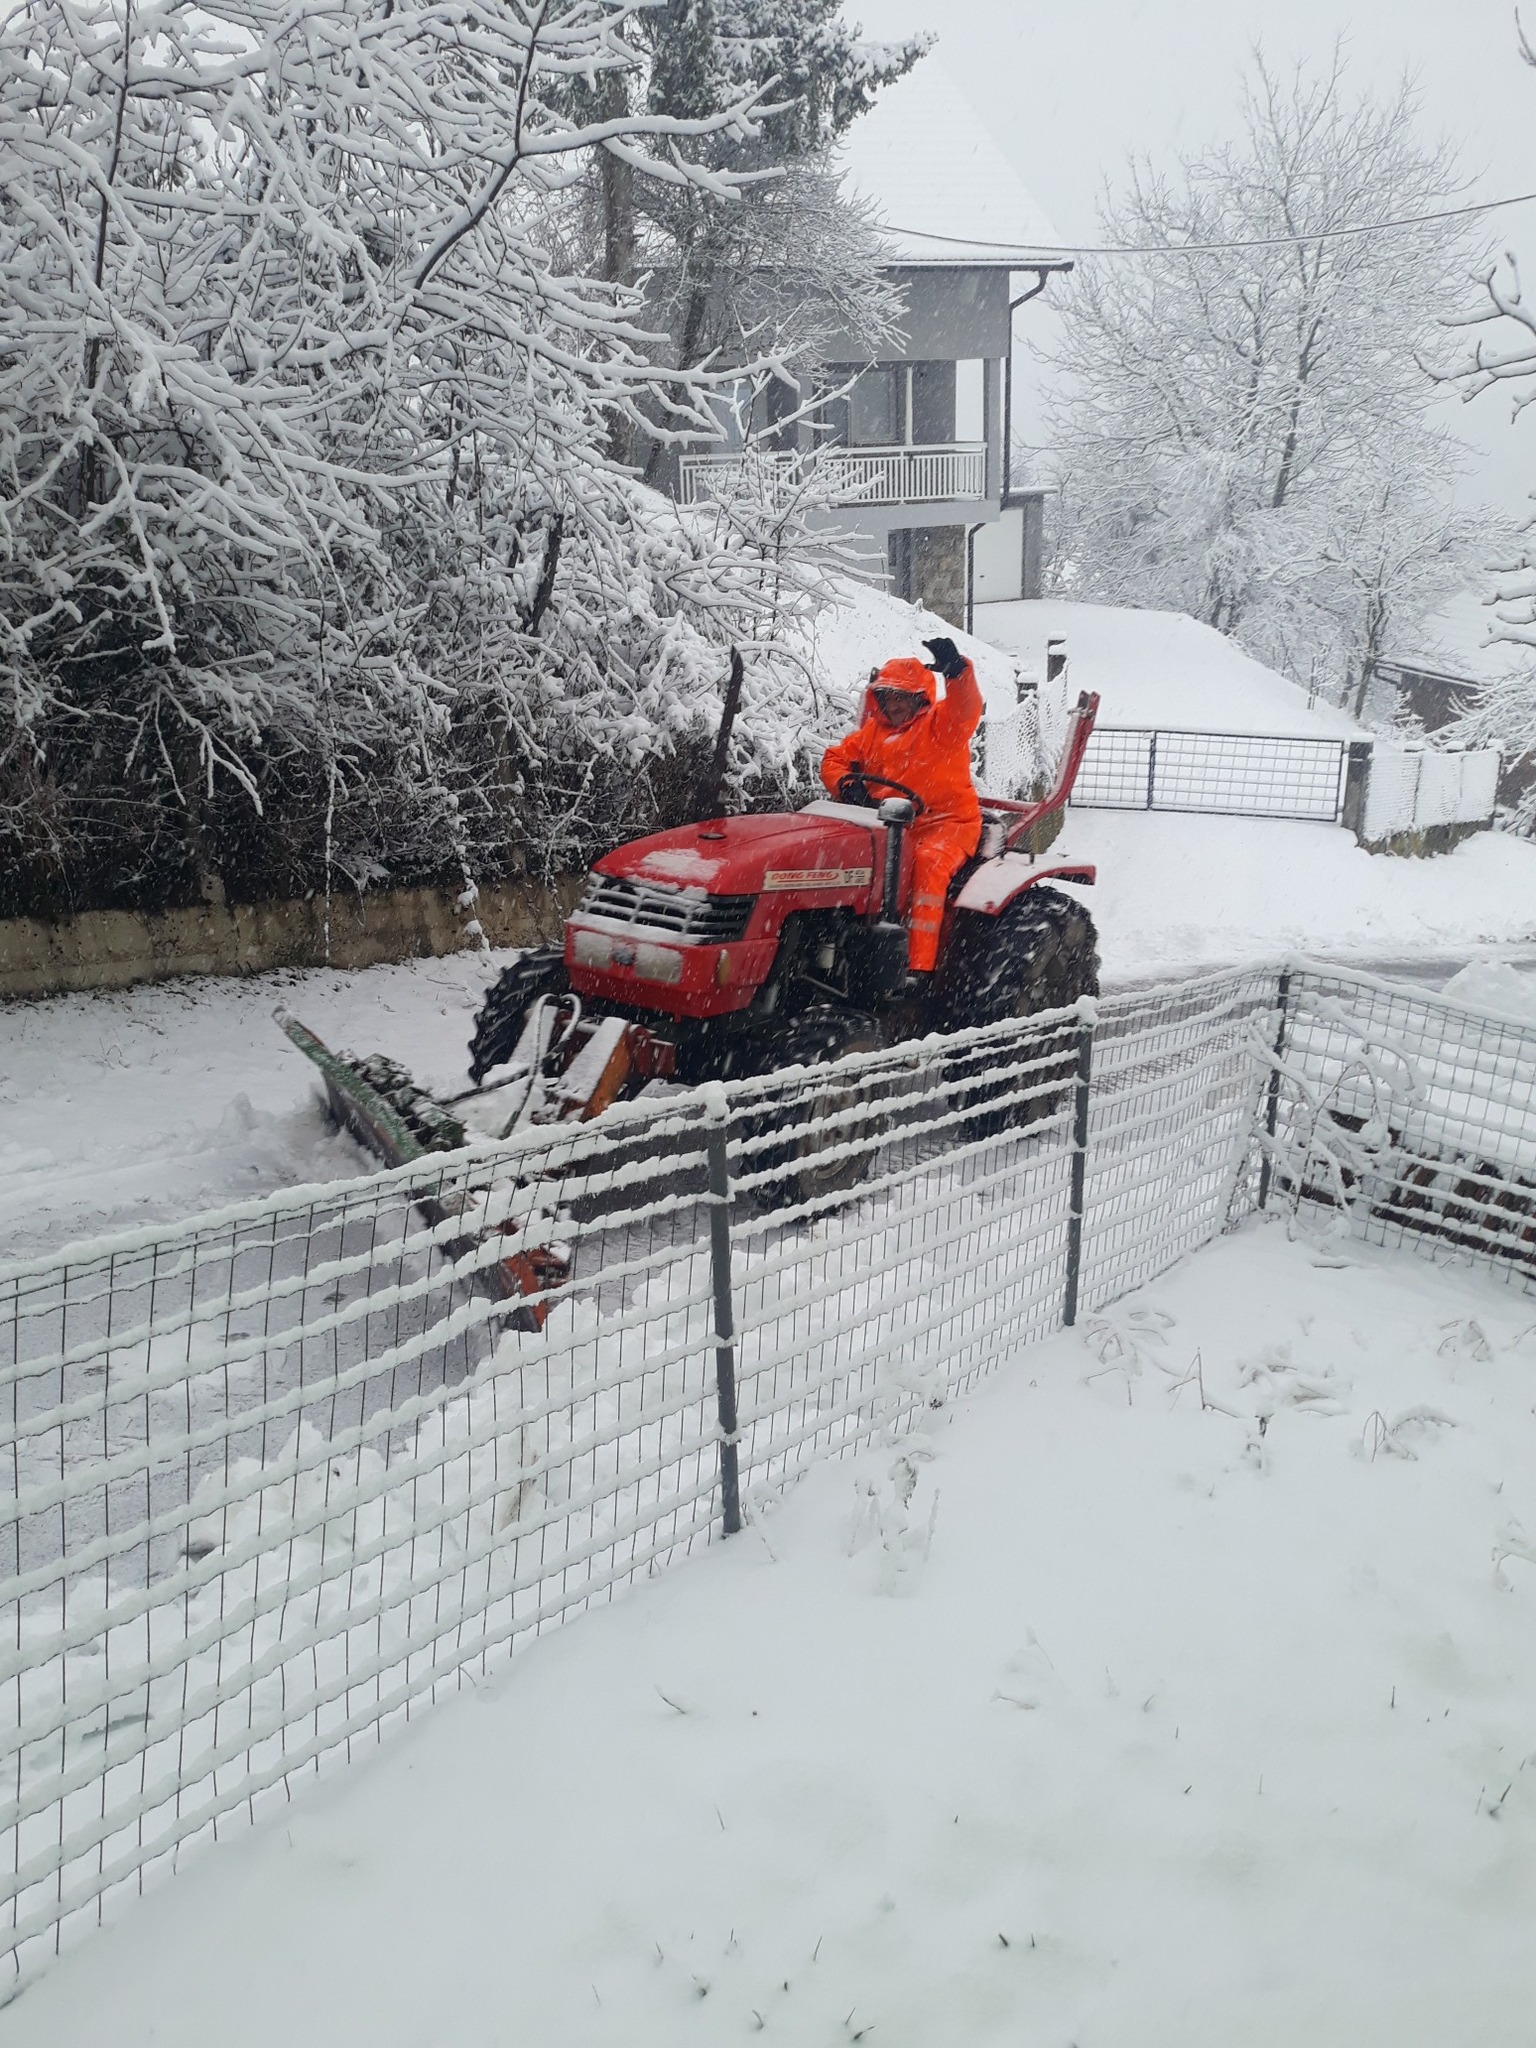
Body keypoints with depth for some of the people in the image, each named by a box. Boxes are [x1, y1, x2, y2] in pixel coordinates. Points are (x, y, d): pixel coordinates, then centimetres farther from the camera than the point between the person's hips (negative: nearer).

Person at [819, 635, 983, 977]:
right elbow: (834, 759, 17)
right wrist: (846, 782, -7)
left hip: (947, 822, -5)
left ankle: (920, 964, -38)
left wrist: (956, 669, -40)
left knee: (928, 862, -36)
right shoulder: (873, 731, 18)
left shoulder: (942, 723, 3)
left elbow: (967, 706, -19)